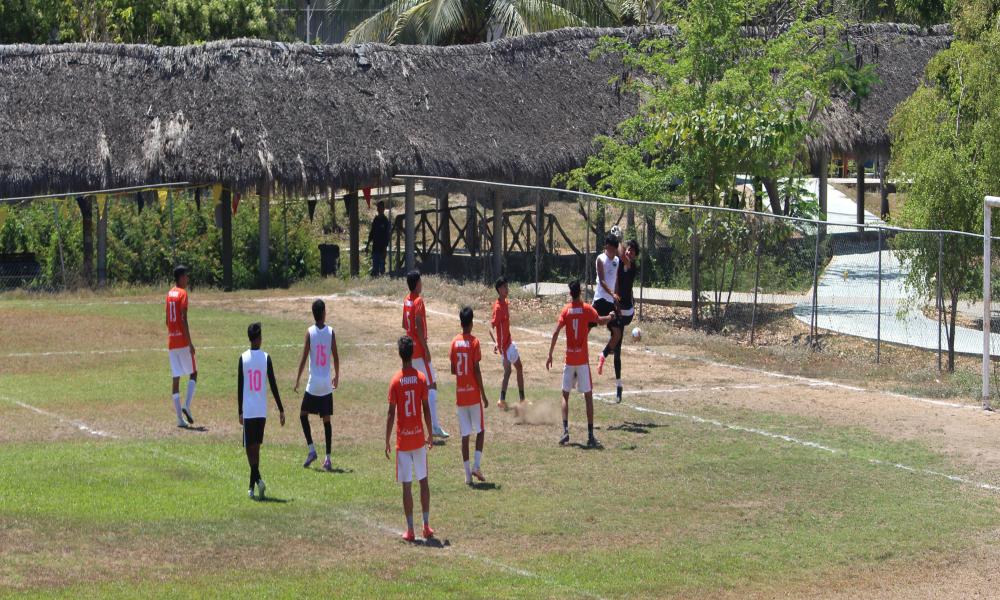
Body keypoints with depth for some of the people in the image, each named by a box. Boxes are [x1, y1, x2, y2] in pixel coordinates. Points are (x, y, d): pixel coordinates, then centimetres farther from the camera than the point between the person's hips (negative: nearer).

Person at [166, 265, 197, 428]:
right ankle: (187, 406, -12)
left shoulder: (169, 294, 14)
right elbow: (184, 320, -17)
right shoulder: (183, 294, -9)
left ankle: (180, 418, 0)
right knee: (193, 373, 6)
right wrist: (190, 343, -17)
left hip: (171, 342, 7)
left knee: (175, 378, 3)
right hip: (183, 341, -7)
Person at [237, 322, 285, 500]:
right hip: (262, 411, 1)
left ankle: (257, 479, -22)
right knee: (256, 446, 13)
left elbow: (239, 387, -1)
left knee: (250, 447, 1)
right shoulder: (266, 358, -3)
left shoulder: (243, 359, -3)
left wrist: (240, 412, 7)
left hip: (248, 411, -1)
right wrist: (281, 410, 1)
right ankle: (252, 485, 18)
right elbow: (273, 385, -4)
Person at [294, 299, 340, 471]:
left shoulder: (310, 332, -6)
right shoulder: (331, 332, -2)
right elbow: (336, 357, 1)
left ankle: (312, 450, 3)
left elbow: (304, 357, -7)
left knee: (303, 414, 15)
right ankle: (327, 458, 1)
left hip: (313, 384, -2)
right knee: (326, 420, 6)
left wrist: (297, 379, 1)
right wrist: (337, 377, 15)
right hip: (327, 385, 2)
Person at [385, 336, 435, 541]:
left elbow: (391, 414, -8)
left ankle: (410, 530, 2)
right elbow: (426, 409, -1)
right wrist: (430, 435, 11)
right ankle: (426, 526, 13)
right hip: (419, 437, 2)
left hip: (403, 439, -2)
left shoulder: (395, 381, -9)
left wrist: (387, 441, 0)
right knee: (423, 480, 12)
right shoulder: (421, 378, -4)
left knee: (407, 485, 0)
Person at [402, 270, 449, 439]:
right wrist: (426, 348, -20)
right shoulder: (418, 301, -15)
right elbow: (419, 327, -22)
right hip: (419, 349, -9)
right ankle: (435, 426, -18)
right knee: (432, 385, -10)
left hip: (410, 348, 9)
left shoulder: (406, 301, 10)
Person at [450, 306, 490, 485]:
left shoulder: (454, 342, 3)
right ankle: (476, 465, -5)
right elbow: (477, 371, -11)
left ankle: (468, 474, 2)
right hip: (473, 394, -3)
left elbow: (453, 370, 7)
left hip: (460, 395, 3)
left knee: (465, 435, 5)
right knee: (480, 430, 9)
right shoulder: (474, 342, -9)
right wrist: (484, 396, -5)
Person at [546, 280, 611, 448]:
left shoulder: (565, 310, 0)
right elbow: (600, 320, -14)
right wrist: (611, 317, 8)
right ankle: (590, 435, -5)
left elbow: (556, 333, -6)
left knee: (565, 395, 11)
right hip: (583, 359, -1)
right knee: (588, 396, 2)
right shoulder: (587, 309, -2)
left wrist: (550, 355, -2)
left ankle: (565, 431, -4)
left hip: (569, 359, 1)